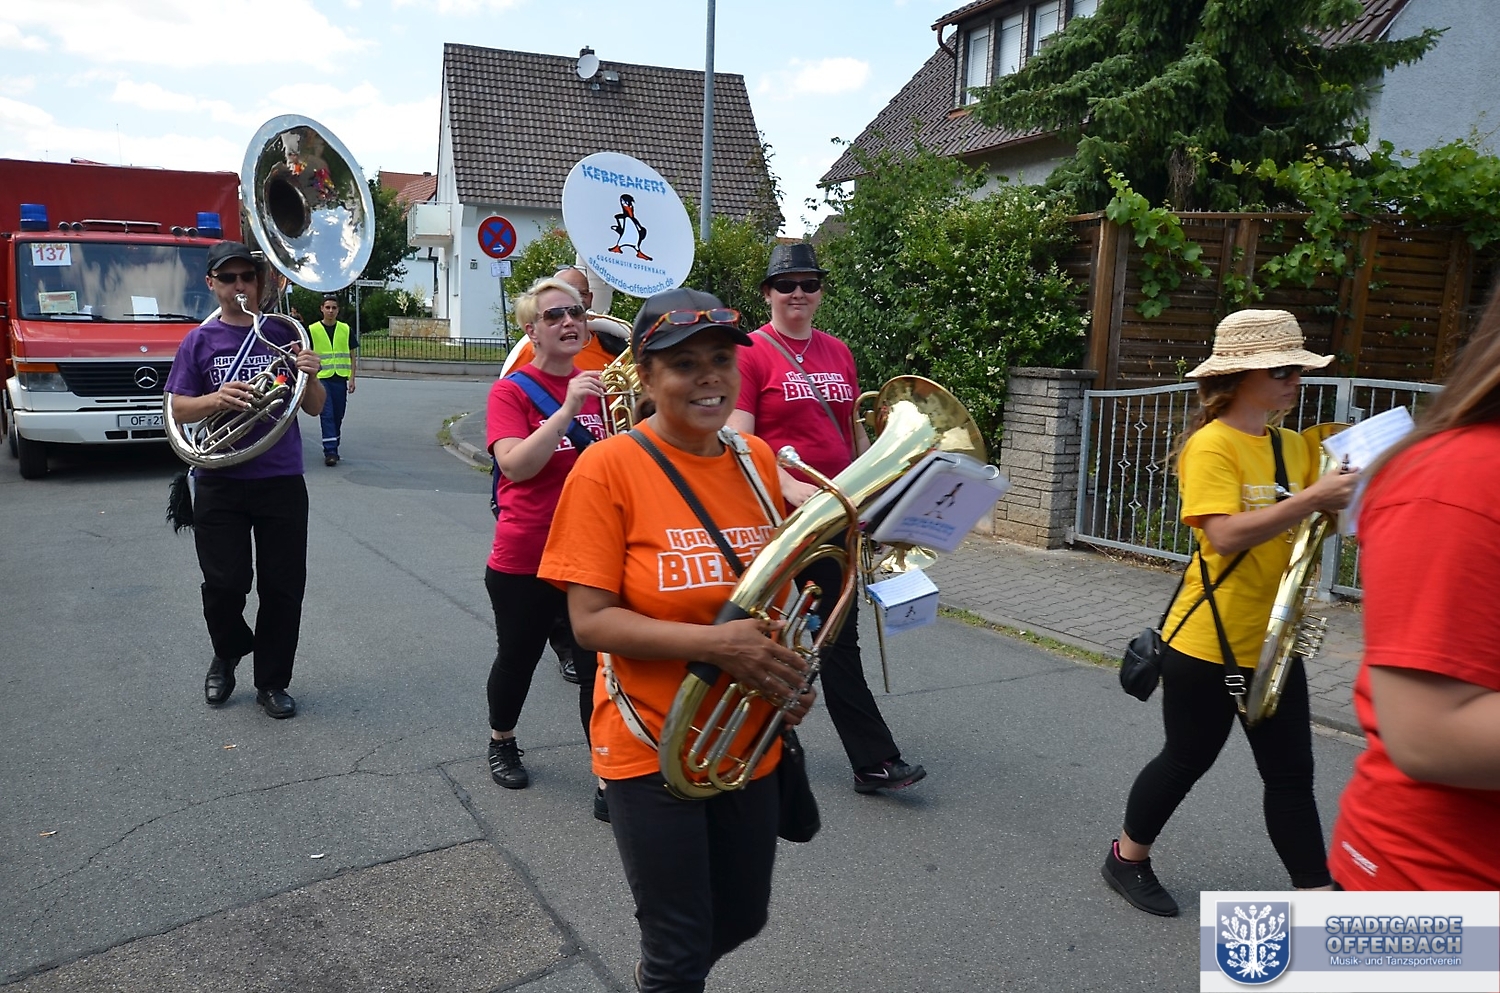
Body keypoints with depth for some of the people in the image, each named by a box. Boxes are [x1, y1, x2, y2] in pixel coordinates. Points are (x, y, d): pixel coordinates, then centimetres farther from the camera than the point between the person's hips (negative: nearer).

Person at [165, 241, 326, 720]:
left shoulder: (283, 334, 6)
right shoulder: (200, 340, 5)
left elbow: (315, 408, 7)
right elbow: (179, 410, 3)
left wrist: (310, 377, -15)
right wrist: (216, 399, -17)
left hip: (281, 480, 1)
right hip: (219, 482, 0)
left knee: (283, 587, 4)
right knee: (224, 585, -2)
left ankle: (272, 682, 19)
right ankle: (228, 652, 29)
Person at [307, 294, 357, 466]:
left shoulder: (346, 329, 6)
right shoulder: (312, 330, 1)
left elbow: (353, 355, 9)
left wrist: (352, 378, 1)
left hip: (340, 379, 3)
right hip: (321, 378, -2)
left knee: (338, 416, 9)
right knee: (327, 415, -9)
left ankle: (333, 449, 22)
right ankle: (330, 452, -10)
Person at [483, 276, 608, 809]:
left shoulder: (599, 386, 4)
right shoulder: (511, 390, -8)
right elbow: (516, 465, -23)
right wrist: (568, 408, -31)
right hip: (524, 559, -3)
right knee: (518, 657, 16)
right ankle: (502, 744, 42)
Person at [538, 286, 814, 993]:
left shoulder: (757, 459, 1)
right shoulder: (609, 467, -15)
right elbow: (590, 621, -17)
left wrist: (790, 664, -4)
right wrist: (716, 644, -28)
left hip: (750, 743, 6)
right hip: (655, 751, -5)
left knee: (740, 921, 23)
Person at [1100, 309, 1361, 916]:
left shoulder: (1292, 447, 7)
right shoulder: (1211, 444, -16)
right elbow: (1226, 535, -27)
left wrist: (1349, 499, -9)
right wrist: (1312, 499, -29)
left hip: (1272, 642, 7)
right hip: (1208, 641, -6)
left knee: (1291, 773, 11)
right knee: (1188, 759, 9)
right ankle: (1127, 859, 31)